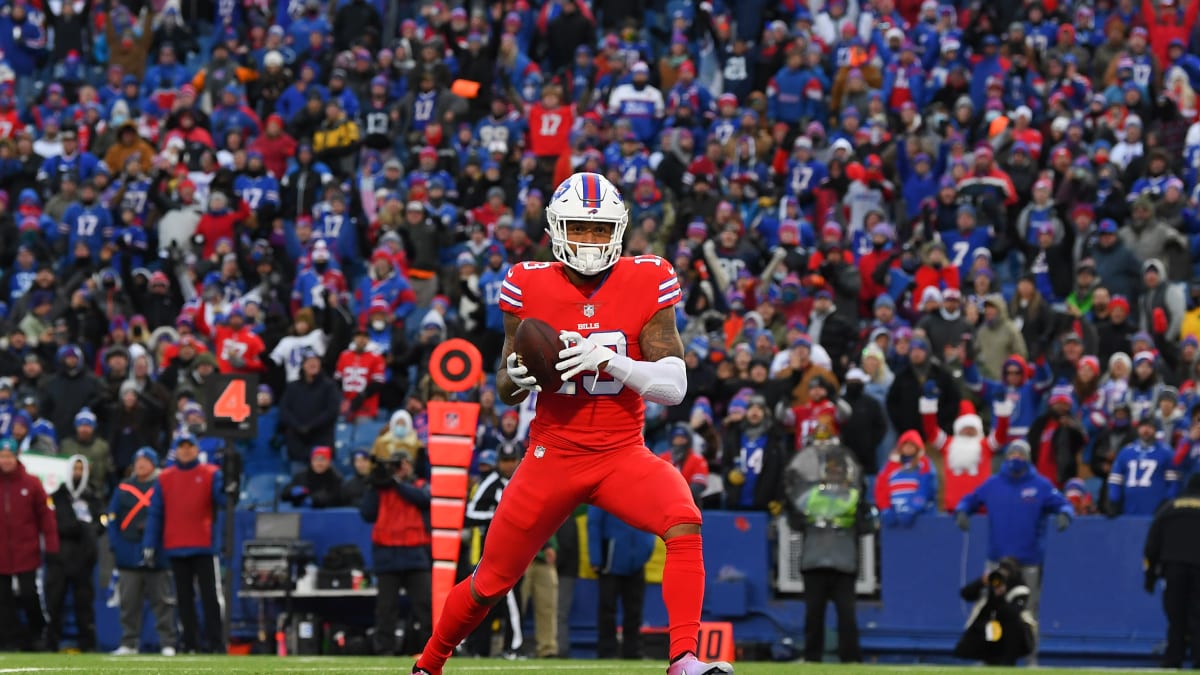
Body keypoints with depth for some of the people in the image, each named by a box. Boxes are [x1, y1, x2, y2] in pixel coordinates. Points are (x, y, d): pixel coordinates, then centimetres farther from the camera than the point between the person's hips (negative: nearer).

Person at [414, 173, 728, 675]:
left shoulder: (647, 284, -7)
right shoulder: (529, 287, -4)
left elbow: (674, 387, -11)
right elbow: (506, 391, 7)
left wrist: (607, 360, -26)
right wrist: (516, 377, -17)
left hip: (623, 455, 0)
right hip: (553, 458, 0)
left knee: (685, 525, -29)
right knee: (490, 582, 7)